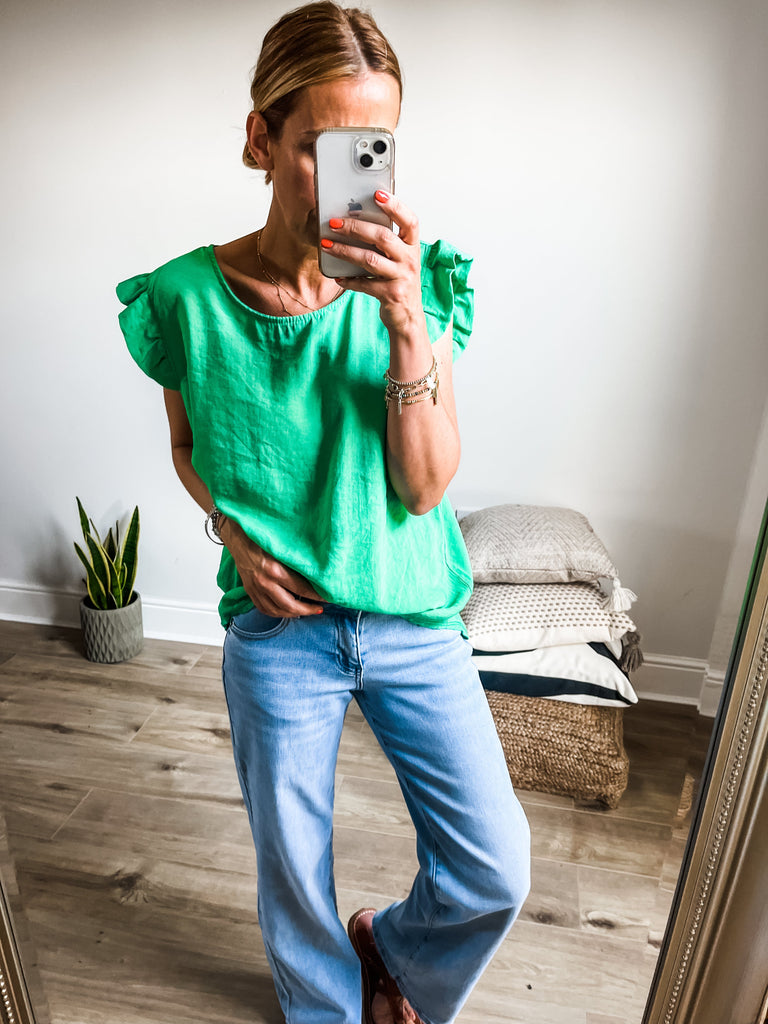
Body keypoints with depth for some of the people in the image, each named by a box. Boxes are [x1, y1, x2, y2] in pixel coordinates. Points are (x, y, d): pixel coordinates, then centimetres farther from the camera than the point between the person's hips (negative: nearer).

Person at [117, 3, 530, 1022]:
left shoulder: (421, 280, -8)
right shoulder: (190, 297, -9)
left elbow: (423, 485, -15)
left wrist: (405, 317, -27)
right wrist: (235, 536, -10)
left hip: (414, 615, 1)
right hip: (278, 622, 0)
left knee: (495, 872, 7)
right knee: (293, 866, 18)